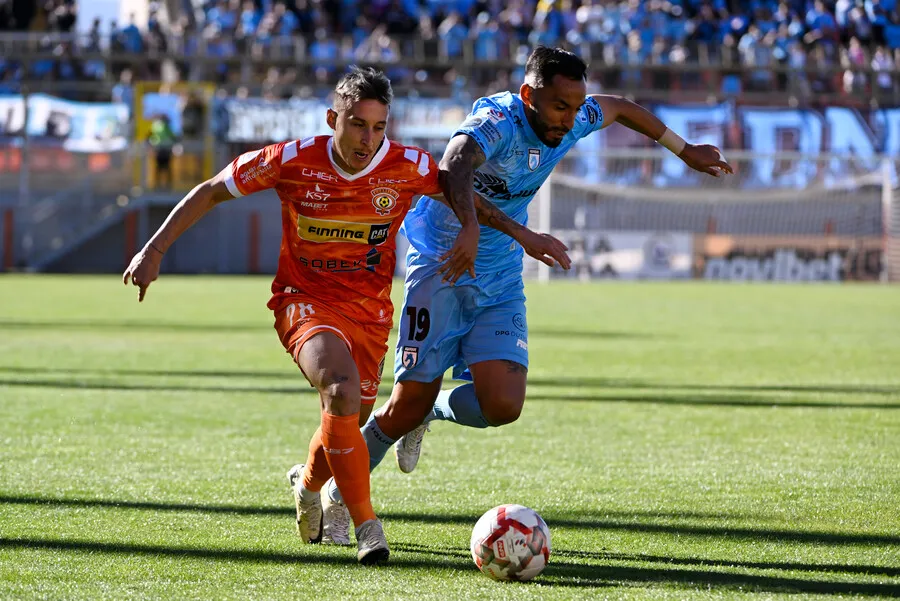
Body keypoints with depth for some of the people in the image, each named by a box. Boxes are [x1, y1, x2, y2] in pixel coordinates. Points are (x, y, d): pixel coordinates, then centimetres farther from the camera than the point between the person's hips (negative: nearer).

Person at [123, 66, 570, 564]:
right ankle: (366, 524, -22)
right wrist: (155, 250, -8)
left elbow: (462, 192, 7)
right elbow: (211, 192, -5)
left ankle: (309, 484, 47)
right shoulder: (293, 160, -16)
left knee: (347, 426, 8)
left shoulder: (408, 167, -13)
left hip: (369, 311, 3)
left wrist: (520, 233, -4)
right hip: (305, 300, -3)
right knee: (342, 390, -31)